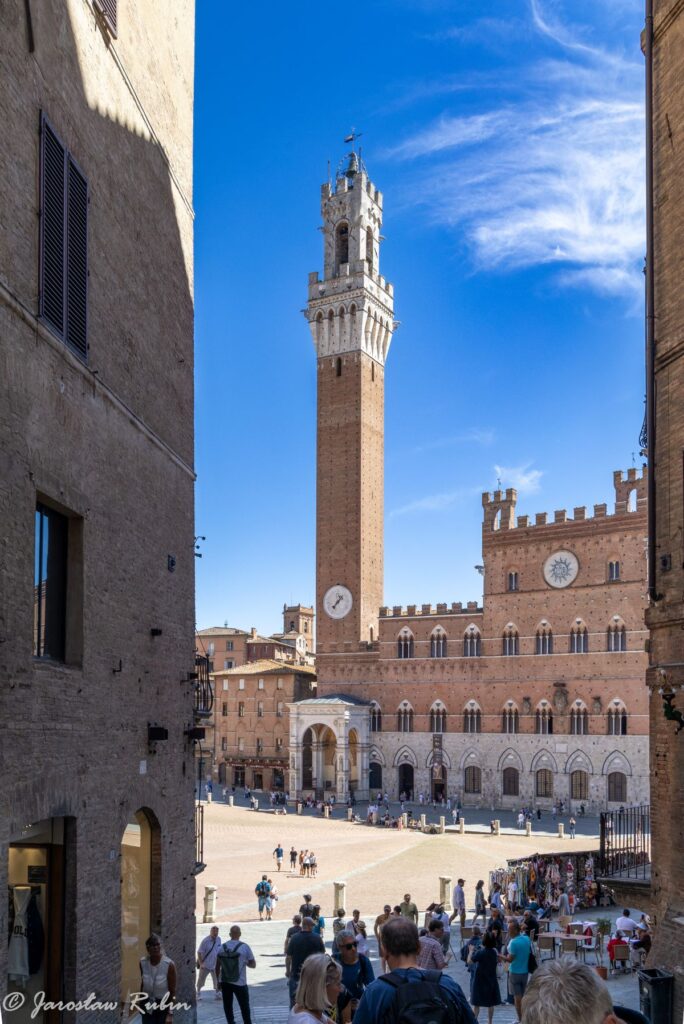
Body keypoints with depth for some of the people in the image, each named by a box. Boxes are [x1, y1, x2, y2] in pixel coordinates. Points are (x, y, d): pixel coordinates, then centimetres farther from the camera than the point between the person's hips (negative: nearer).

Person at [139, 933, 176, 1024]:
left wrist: (170, 1013, -15)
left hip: (163, 1004, -3)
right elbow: (142, 984, 8)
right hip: (147, 1004, 3)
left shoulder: (169, 964, -19)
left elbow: (172, 991, -14)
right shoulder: (143, 963, -7)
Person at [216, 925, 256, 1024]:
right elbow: (253, 964, -2)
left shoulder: (222, 947, 0)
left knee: (227, 1006, 13)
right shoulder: (244, 947, -7)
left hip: (225, 982, 2)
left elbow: (218, 966, 5)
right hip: (240, 983, -2)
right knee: (244, 1007, 10)